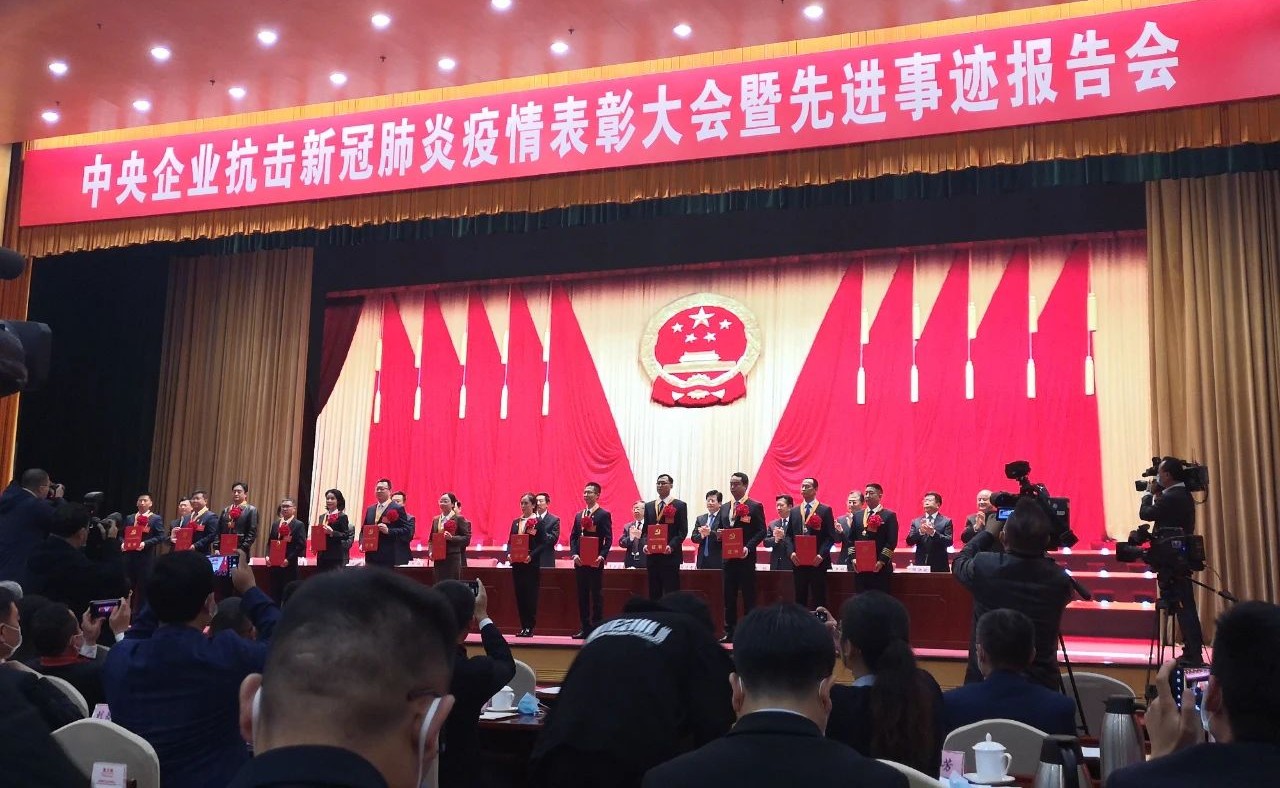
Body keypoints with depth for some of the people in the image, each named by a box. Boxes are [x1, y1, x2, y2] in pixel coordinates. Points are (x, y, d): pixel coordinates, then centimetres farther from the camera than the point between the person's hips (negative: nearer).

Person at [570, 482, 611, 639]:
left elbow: (608, 538, -8)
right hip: (580, 561, 6)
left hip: (595, 561, -6)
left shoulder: (604, 515, -3)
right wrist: (574, 554, -3)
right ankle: (585, 627, 13)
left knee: (597, 595, -2)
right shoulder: (578, 516, 16)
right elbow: (573, 537, 13)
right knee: (582, 595, 8)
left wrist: (602, 556, -19)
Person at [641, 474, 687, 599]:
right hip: (652, 555, 5)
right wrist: (645, 544, -4)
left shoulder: (680, 505, 1)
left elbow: (683, 531, -4)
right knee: (654, 593, 6)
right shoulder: (649, 506, 15)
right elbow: (645, 529, 15)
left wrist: (671, 546, -17)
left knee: (671, 592, -5)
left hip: (670, 555, -4)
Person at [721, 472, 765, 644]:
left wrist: (748, 547, -19)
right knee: (729, 597, 8)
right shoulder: (724, 509, 15)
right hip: (728, 558, 6)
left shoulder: (755, 507, -3)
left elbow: (761, 531, -7)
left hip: (746, 558, -5)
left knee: (748, 597, -1)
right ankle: (729, 633, 14)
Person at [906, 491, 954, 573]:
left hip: (939, 567, -2)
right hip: (920, 565, 2)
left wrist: (933, 533, -21)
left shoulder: (946, 521, 4)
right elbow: (909, 542, 1)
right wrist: (920, 531, -17)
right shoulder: (916, 521, 11)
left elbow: (949, 542, -7)